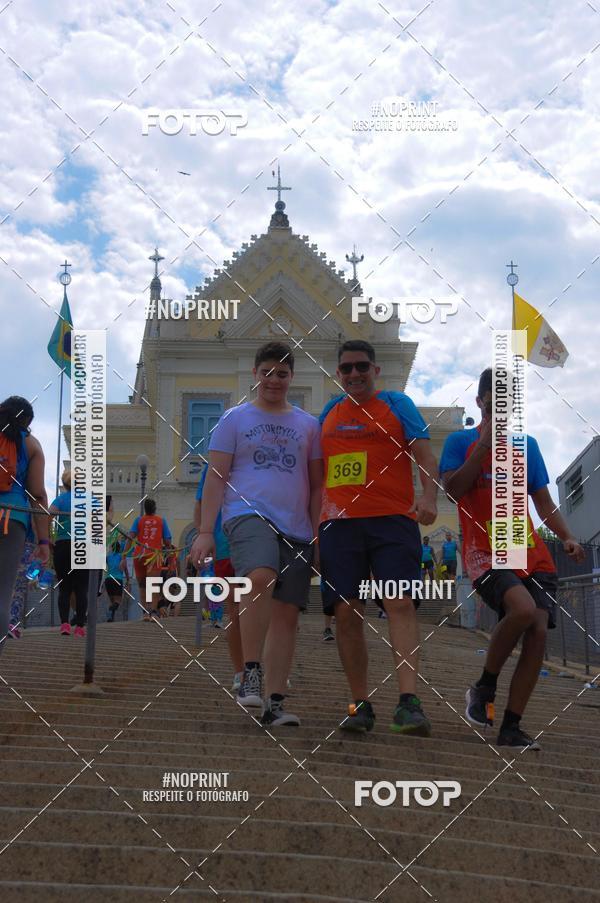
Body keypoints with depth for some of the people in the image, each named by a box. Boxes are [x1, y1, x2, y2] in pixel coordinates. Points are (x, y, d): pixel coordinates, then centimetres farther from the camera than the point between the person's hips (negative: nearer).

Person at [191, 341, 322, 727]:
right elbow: (216, 477, 6)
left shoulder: (308, 424, 17)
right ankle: (251, 672, -20)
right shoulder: (235, 419, 10)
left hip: (296, 527, 4)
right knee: (261, 578, -32)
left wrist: (318, 535, 11)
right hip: (248, 514, -3)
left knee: (287, 612, 0)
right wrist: (205, 531, -1)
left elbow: (317, 485, 19)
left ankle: (275, 704, 5)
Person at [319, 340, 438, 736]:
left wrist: (429, 497, -17)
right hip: (339, 524, 4)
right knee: (347, 613, -2)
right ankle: (361, 706, 6)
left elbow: (425, 455, -1)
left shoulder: (398, 405, 9)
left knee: (401, 603, -16)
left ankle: (409, 702, -22)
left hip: (392, 520, -4)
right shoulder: (329, 413, 20)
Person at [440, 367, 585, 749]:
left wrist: (568, 538, 0)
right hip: (486, 553, -5)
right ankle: (484, 686, -5)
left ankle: (511, 728, 0)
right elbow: (453, 489, -10)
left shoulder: (528, 445, 16)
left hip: (533, 555, 5)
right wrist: (485, 442, -10)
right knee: (523, 608, -30)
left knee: (538, 632, -11)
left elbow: (544, 503, 18)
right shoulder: (461, 441, 6)